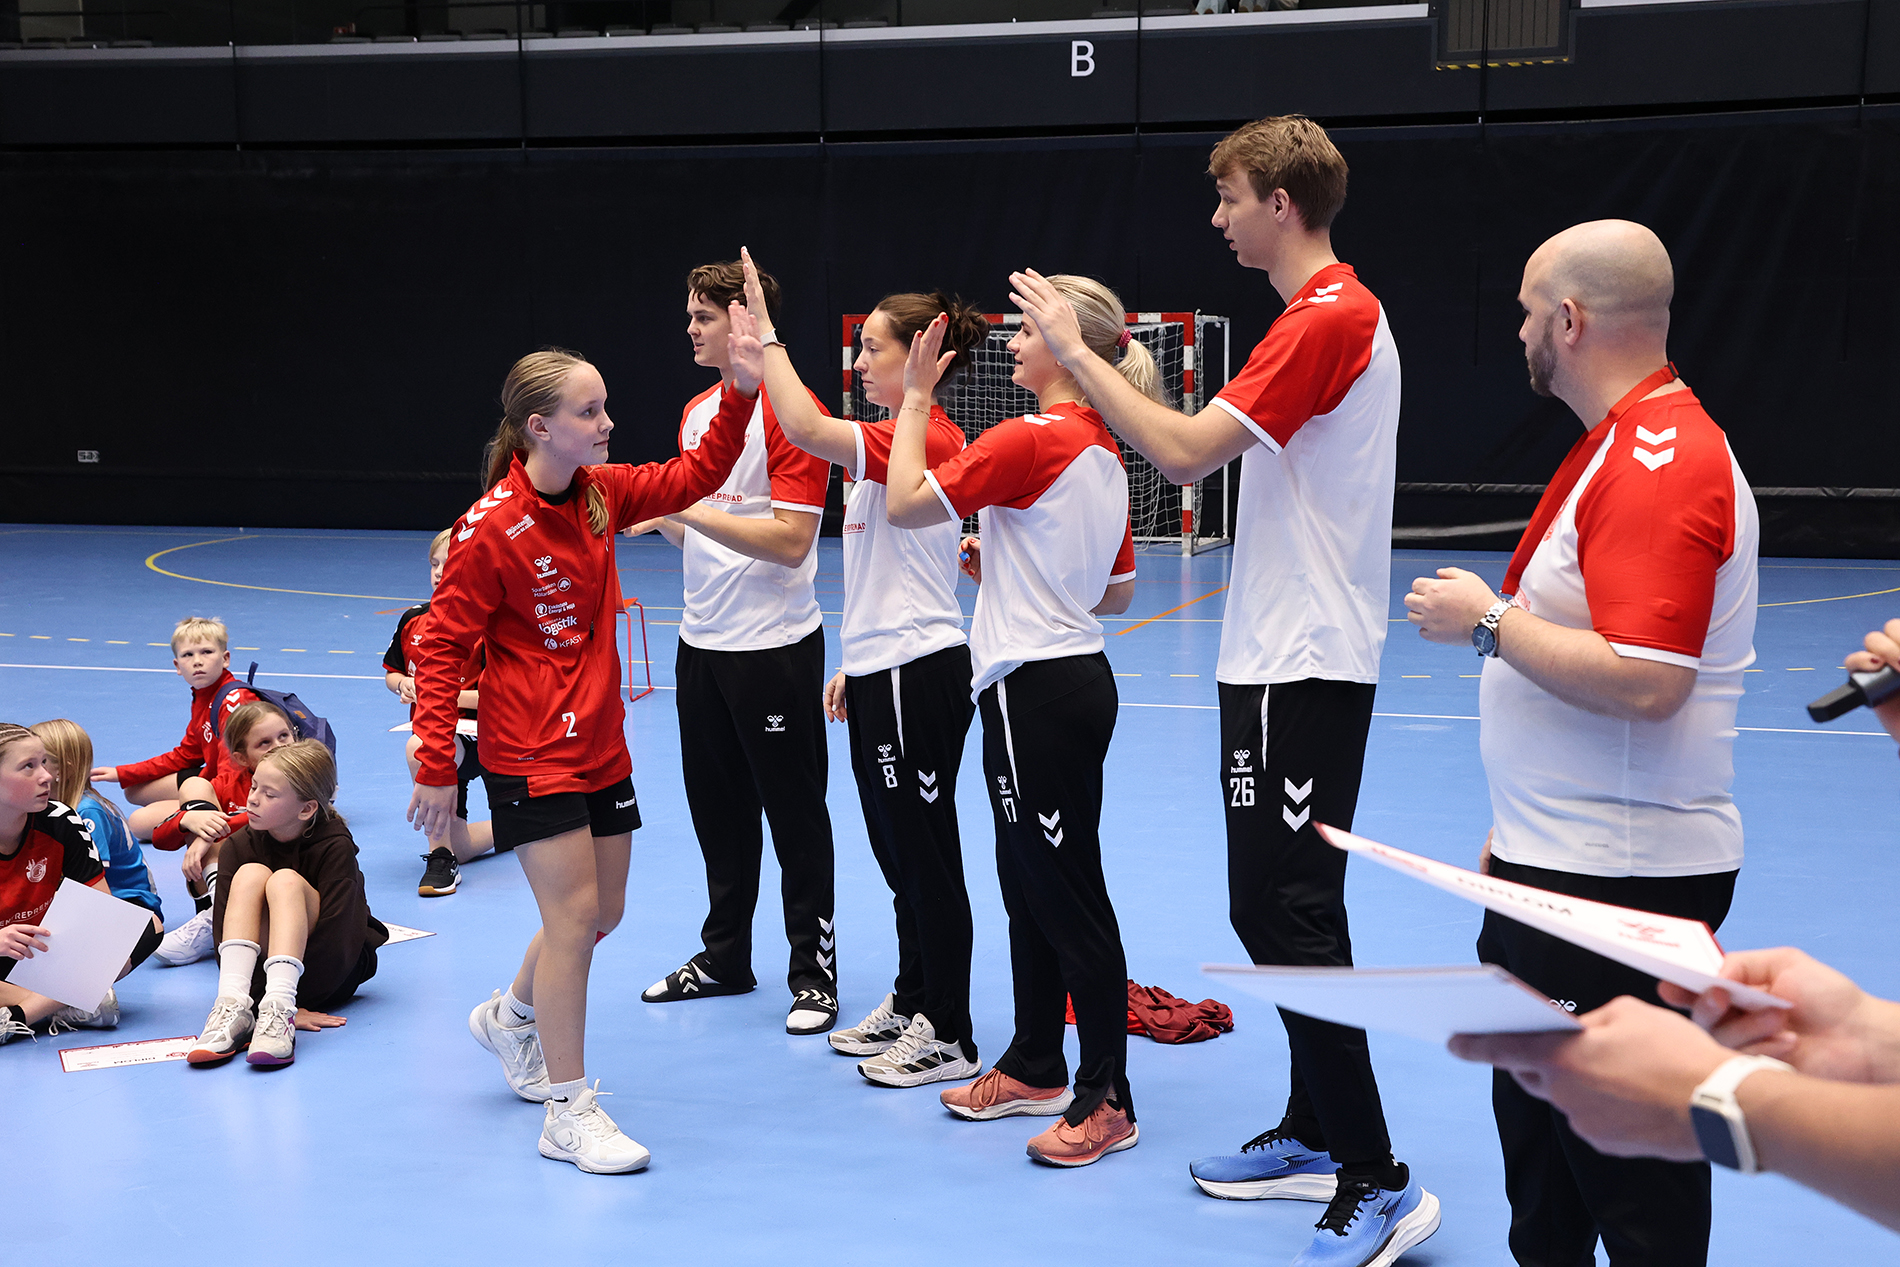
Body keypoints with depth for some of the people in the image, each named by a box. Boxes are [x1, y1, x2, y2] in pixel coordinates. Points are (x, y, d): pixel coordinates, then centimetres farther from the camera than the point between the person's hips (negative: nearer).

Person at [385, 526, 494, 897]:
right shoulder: (413, 620, 4)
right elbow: (391, 673, 16)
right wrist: (403, 684, -6)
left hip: (470, 732, -7)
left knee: (419, 750, -41)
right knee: (457, 847, 7)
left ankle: (441, 858, -28)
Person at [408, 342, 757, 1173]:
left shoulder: (600, 494, 2)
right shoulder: (493, 528, -17)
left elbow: (695, 475, 9)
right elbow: (440, 647, -14)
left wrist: (741, 394, -5)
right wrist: (435, 767, -15)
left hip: (601, 747, 8)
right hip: (532, 758, -8)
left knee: (601, 912, 15)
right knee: (574, 916, -8)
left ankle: (510, 1018, 43)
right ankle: (569, 1113, 5)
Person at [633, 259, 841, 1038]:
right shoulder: (696, 412, 12)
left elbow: (791, 539, -21)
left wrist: (687, 508, -22)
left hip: (774, 646, -8)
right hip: (702, 643, 8)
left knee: (794, 813, 2)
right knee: (717, 807, 15)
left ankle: (814, 973, 13)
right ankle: (724, 958, 29)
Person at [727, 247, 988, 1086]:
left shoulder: (925, 440, -16)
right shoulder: (894, 442, 16)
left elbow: (807, 428, -32)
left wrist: (767, 338, -20)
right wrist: (855, 664, 21)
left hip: (917, 677, -10)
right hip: (885, 674, 10)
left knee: (925, 855, -2)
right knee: (897, 851, 18)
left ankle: (949, 1038, 9)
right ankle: (910, 1003, 32)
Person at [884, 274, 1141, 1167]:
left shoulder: (1031, 440, -17)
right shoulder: (1100, 451, 12)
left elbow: (905, 504, -15)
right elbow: (1117, 593, 17)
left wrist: (916, 397, -5)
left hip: (1038, 690, -10)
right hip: (1073, 678, 10)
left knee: (1069, 897, -2)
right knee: (1028, 886, 18)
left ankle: (1106, 1099, 8)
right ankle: (1034, 1068, 31)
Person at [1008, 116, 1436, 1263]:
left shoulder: (1329, 318, -16)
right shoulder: (1334, 310, 17)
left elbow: (1185, 449, -22)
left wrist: (1074, 350, -14)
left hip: (1302, 671, -11)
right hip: (1283, 657, 11)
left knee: (1288, 915, -9)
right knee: (1276, 906, 16)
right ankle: (1315, 1136, 27)